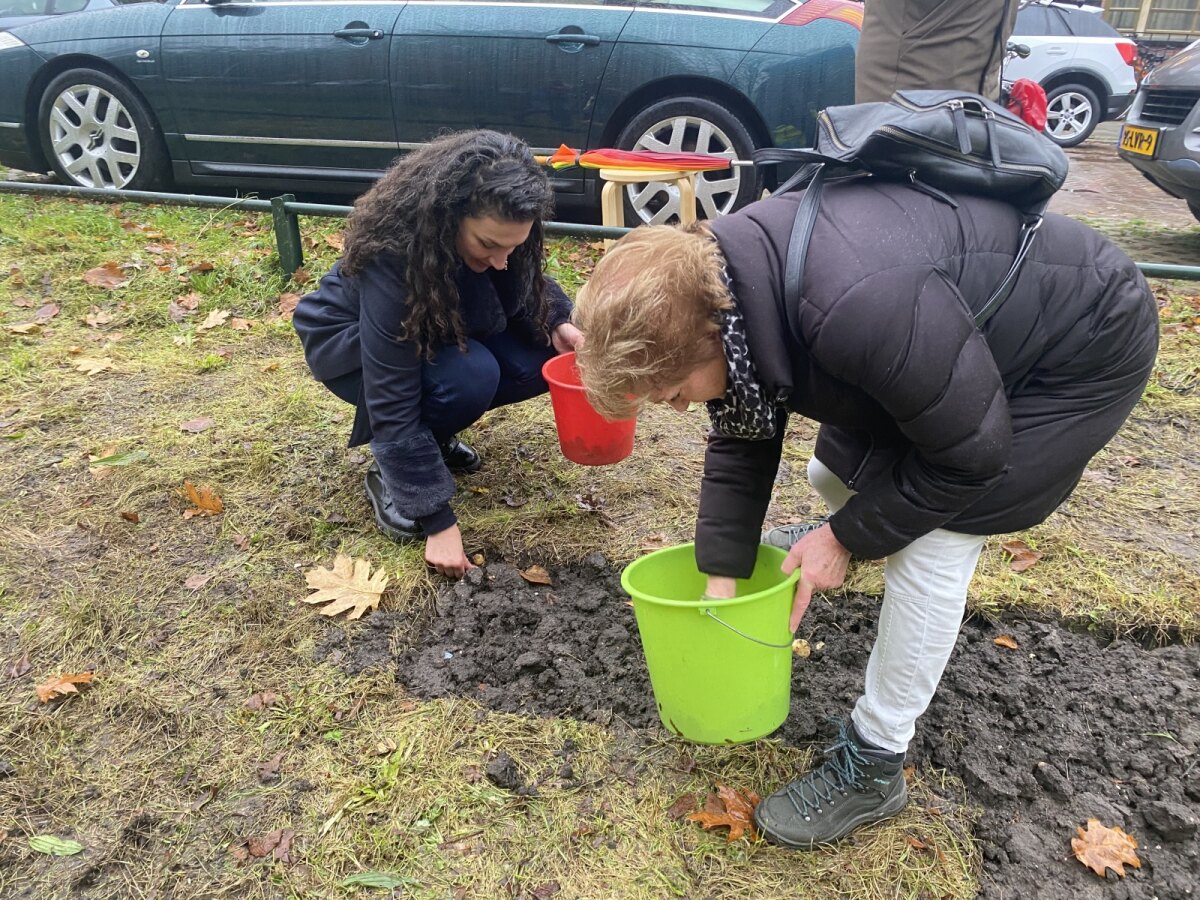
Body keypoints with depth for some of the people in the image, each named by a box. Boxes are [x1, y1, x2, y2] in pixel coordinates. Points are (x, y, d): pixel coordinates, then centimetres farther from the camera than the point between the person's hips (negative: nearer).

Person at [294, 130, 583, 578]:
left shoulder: (497, 237, -22)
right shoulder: (392, 256, -38)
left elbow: (525, 286, 2)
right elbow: (393, 403, -37)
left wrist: (557, 323, -21)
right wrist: (438, 519, -35)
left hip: (444, 329, 6)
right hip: (351, 344, -6)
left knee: (544, 357, -18)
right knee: (470, 376, -35)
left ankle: (433, 435, 4)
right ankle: (390, 471, -9)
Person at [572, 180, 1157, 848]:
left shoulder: (858, 311, -44)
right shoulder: (723, 287, -16)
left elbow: (969, 454, -28)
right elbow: (740, 442, -4)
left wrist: (847, 538, -17)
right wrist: (721, 581, -2)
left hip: (1083, 351, -7)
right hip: (970, 325, 7)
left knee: (930, 543, -14)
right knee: (833, 475, 12)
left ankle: (872, 767, 3)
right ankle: (863, 526, 51)